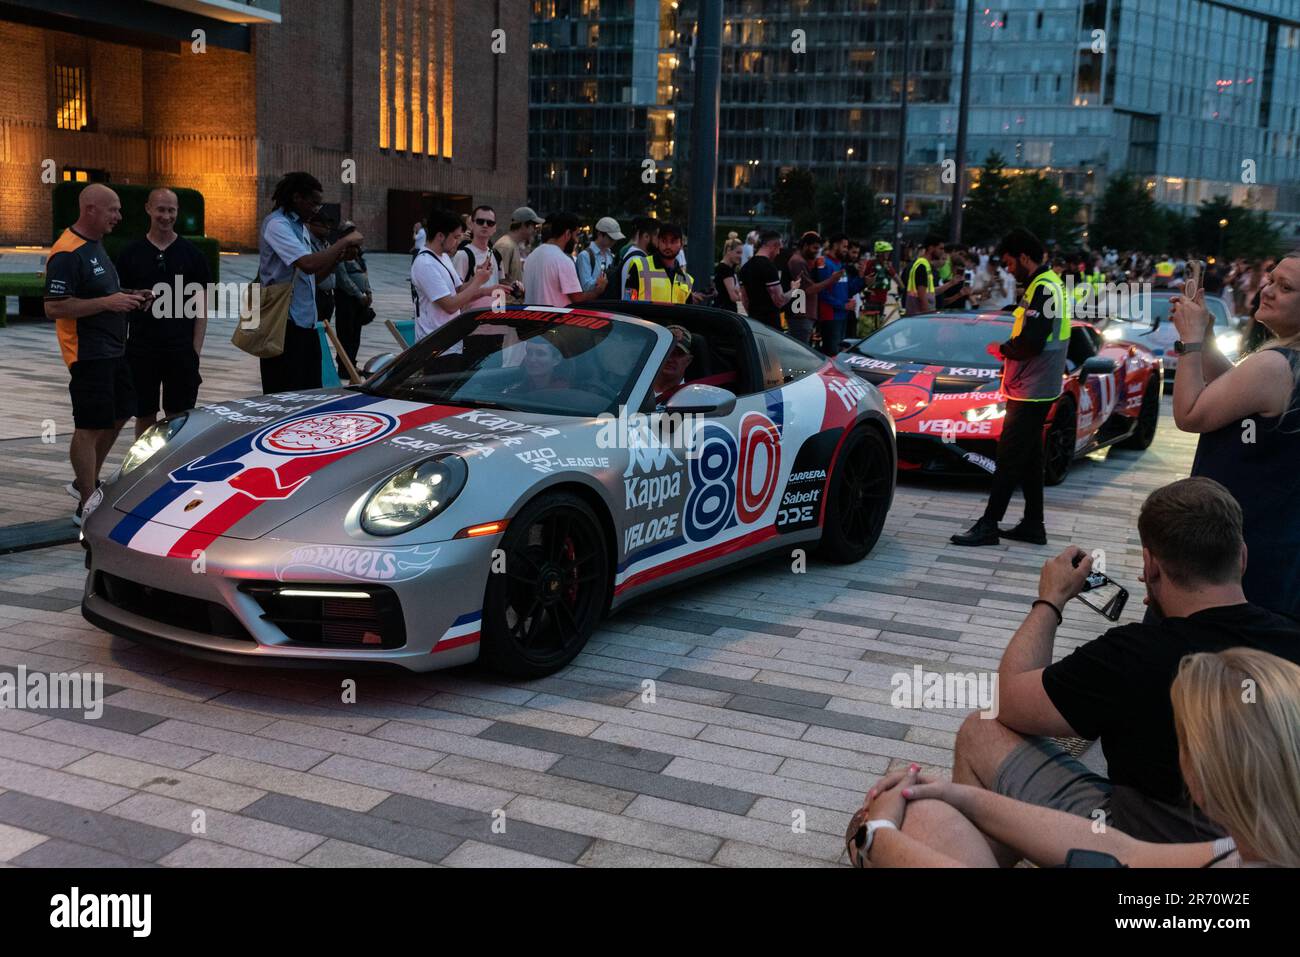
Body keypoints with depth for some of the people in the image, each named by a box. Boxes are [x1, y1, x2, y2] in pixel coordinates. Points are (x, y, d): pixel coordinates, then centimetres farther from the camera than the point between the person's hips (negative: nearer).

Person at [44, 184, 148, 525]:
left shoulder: (95, 245, 14)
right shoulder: (67, 253, -18)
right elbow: (54, 307, -23)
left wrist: (128, 296, 9)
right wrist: (108, 302, -24)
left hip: (113, 350, 10)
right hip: (88, 353, -10)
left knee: (118, 414, 18)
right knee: (89, 426, -3)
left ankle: (87, 481, 34)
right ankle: (87, 506, 5)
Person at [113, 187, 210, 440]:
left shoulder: (191, 253, 4)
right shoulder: (130, 254, 5)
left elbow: (201, 307, 3)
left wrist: (196, 352, -4)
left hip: (181, 351, -1)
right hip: (141, 350, 1)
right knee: (144, 418, 8)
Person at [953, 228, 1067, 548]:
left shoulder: (1043, 288, -17)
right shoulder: (1047, 283, 15)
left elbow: (1031, 342, -26)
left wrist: (1002, 349, -9)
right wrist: (1009, 357, 9)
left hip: (1031, 391, -10)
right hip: (1035, 389, 10)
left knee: (1009, 458, -8)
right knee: (1028, 458, 14)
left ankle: (988, 526, -5)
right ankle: (1033, 525, 20)